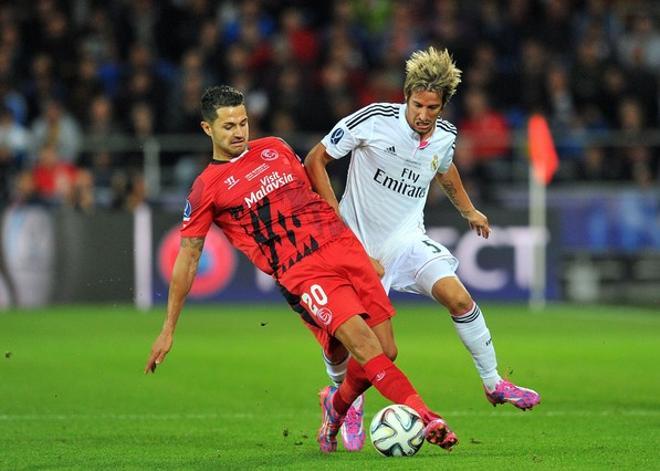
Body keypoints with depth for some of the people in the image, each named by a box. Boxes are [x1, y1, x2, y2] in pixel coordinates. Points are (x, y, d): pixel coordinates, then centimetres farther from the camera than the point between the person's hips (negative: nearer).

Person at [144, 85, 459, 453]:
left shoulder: (275, 148, 17)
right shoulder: (207, 188, 3)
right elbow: (188, 257, 6)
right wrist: (169, 330, 6)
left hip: (343, 247, 5)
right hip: (301, 274, -5)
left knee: (385, 350, 0)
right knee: (362, 340, -24)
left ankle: (337, 405, 28)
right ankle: (424, 418, -31)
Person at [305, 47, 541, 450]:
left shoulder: (445, 136, -4)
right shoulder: (374, 120, -18)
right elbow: (315, 160, -10)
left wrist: (468, 210, 29)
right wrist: (335, 218, -16)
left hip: (407, 239, 3)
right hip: (357, 243, -3)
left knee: (458, 297, -19)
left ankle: (494, 383, -2)